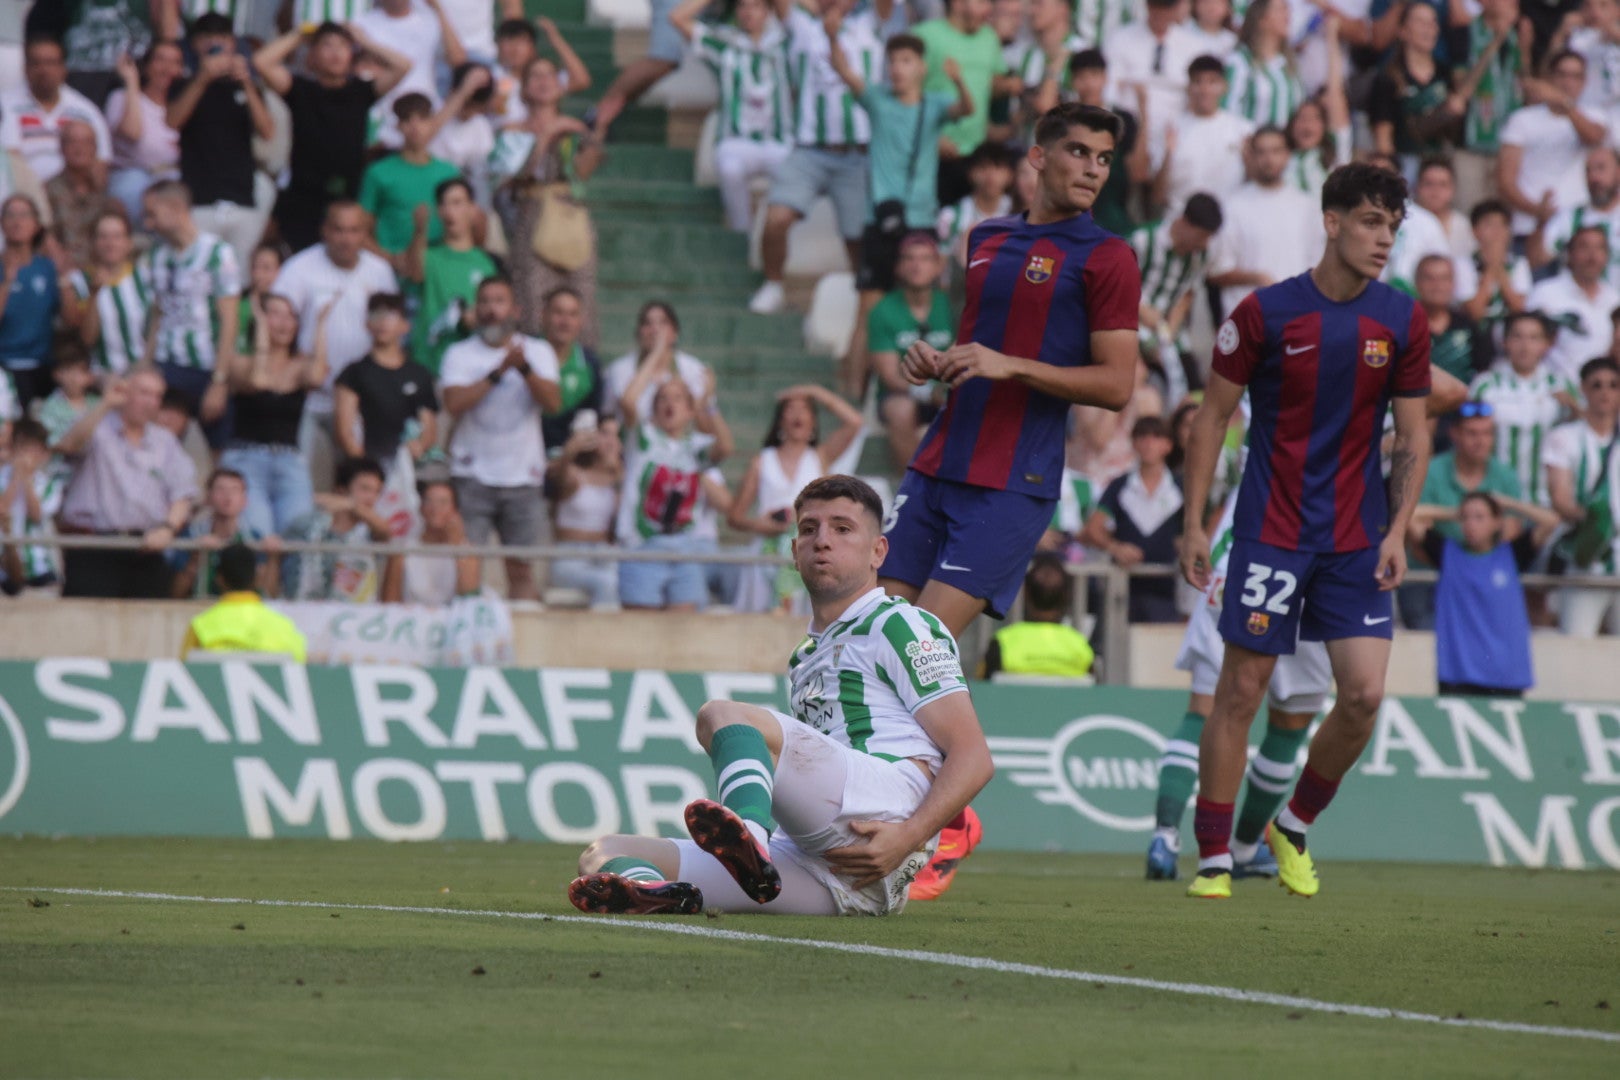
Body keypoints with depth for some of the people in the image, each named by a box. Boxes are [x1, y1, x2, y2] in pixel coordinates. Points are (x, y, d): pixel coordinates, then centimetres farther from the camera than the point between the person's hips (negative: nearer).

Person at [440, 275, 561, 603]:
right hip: (473, 476, -1)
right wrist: (499, 372, -15)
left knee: (521, 567, 1)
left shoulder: (537, 351, 9)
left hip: (522, 476, 1)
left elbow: (553, 401, -6)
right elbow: (455, 403, -11)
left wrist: (524, 368, -21)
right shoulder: (460, 354, 5)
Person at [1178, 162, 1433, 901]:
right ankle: (1213, 857, 7)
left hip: (1357, 539, 2)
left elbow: (1413, 435, 7)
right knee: (1241, 692, -2)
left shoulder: (1403, 322, 1)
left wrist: (1398, 530, -4)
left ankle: (1295, 825, 16)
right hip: (1270, 530, -2)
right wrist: (1194, 522, -2)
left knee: (1364, 695, -7)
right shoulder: (1266, 313, -6)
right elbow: (1213, 416, 1)